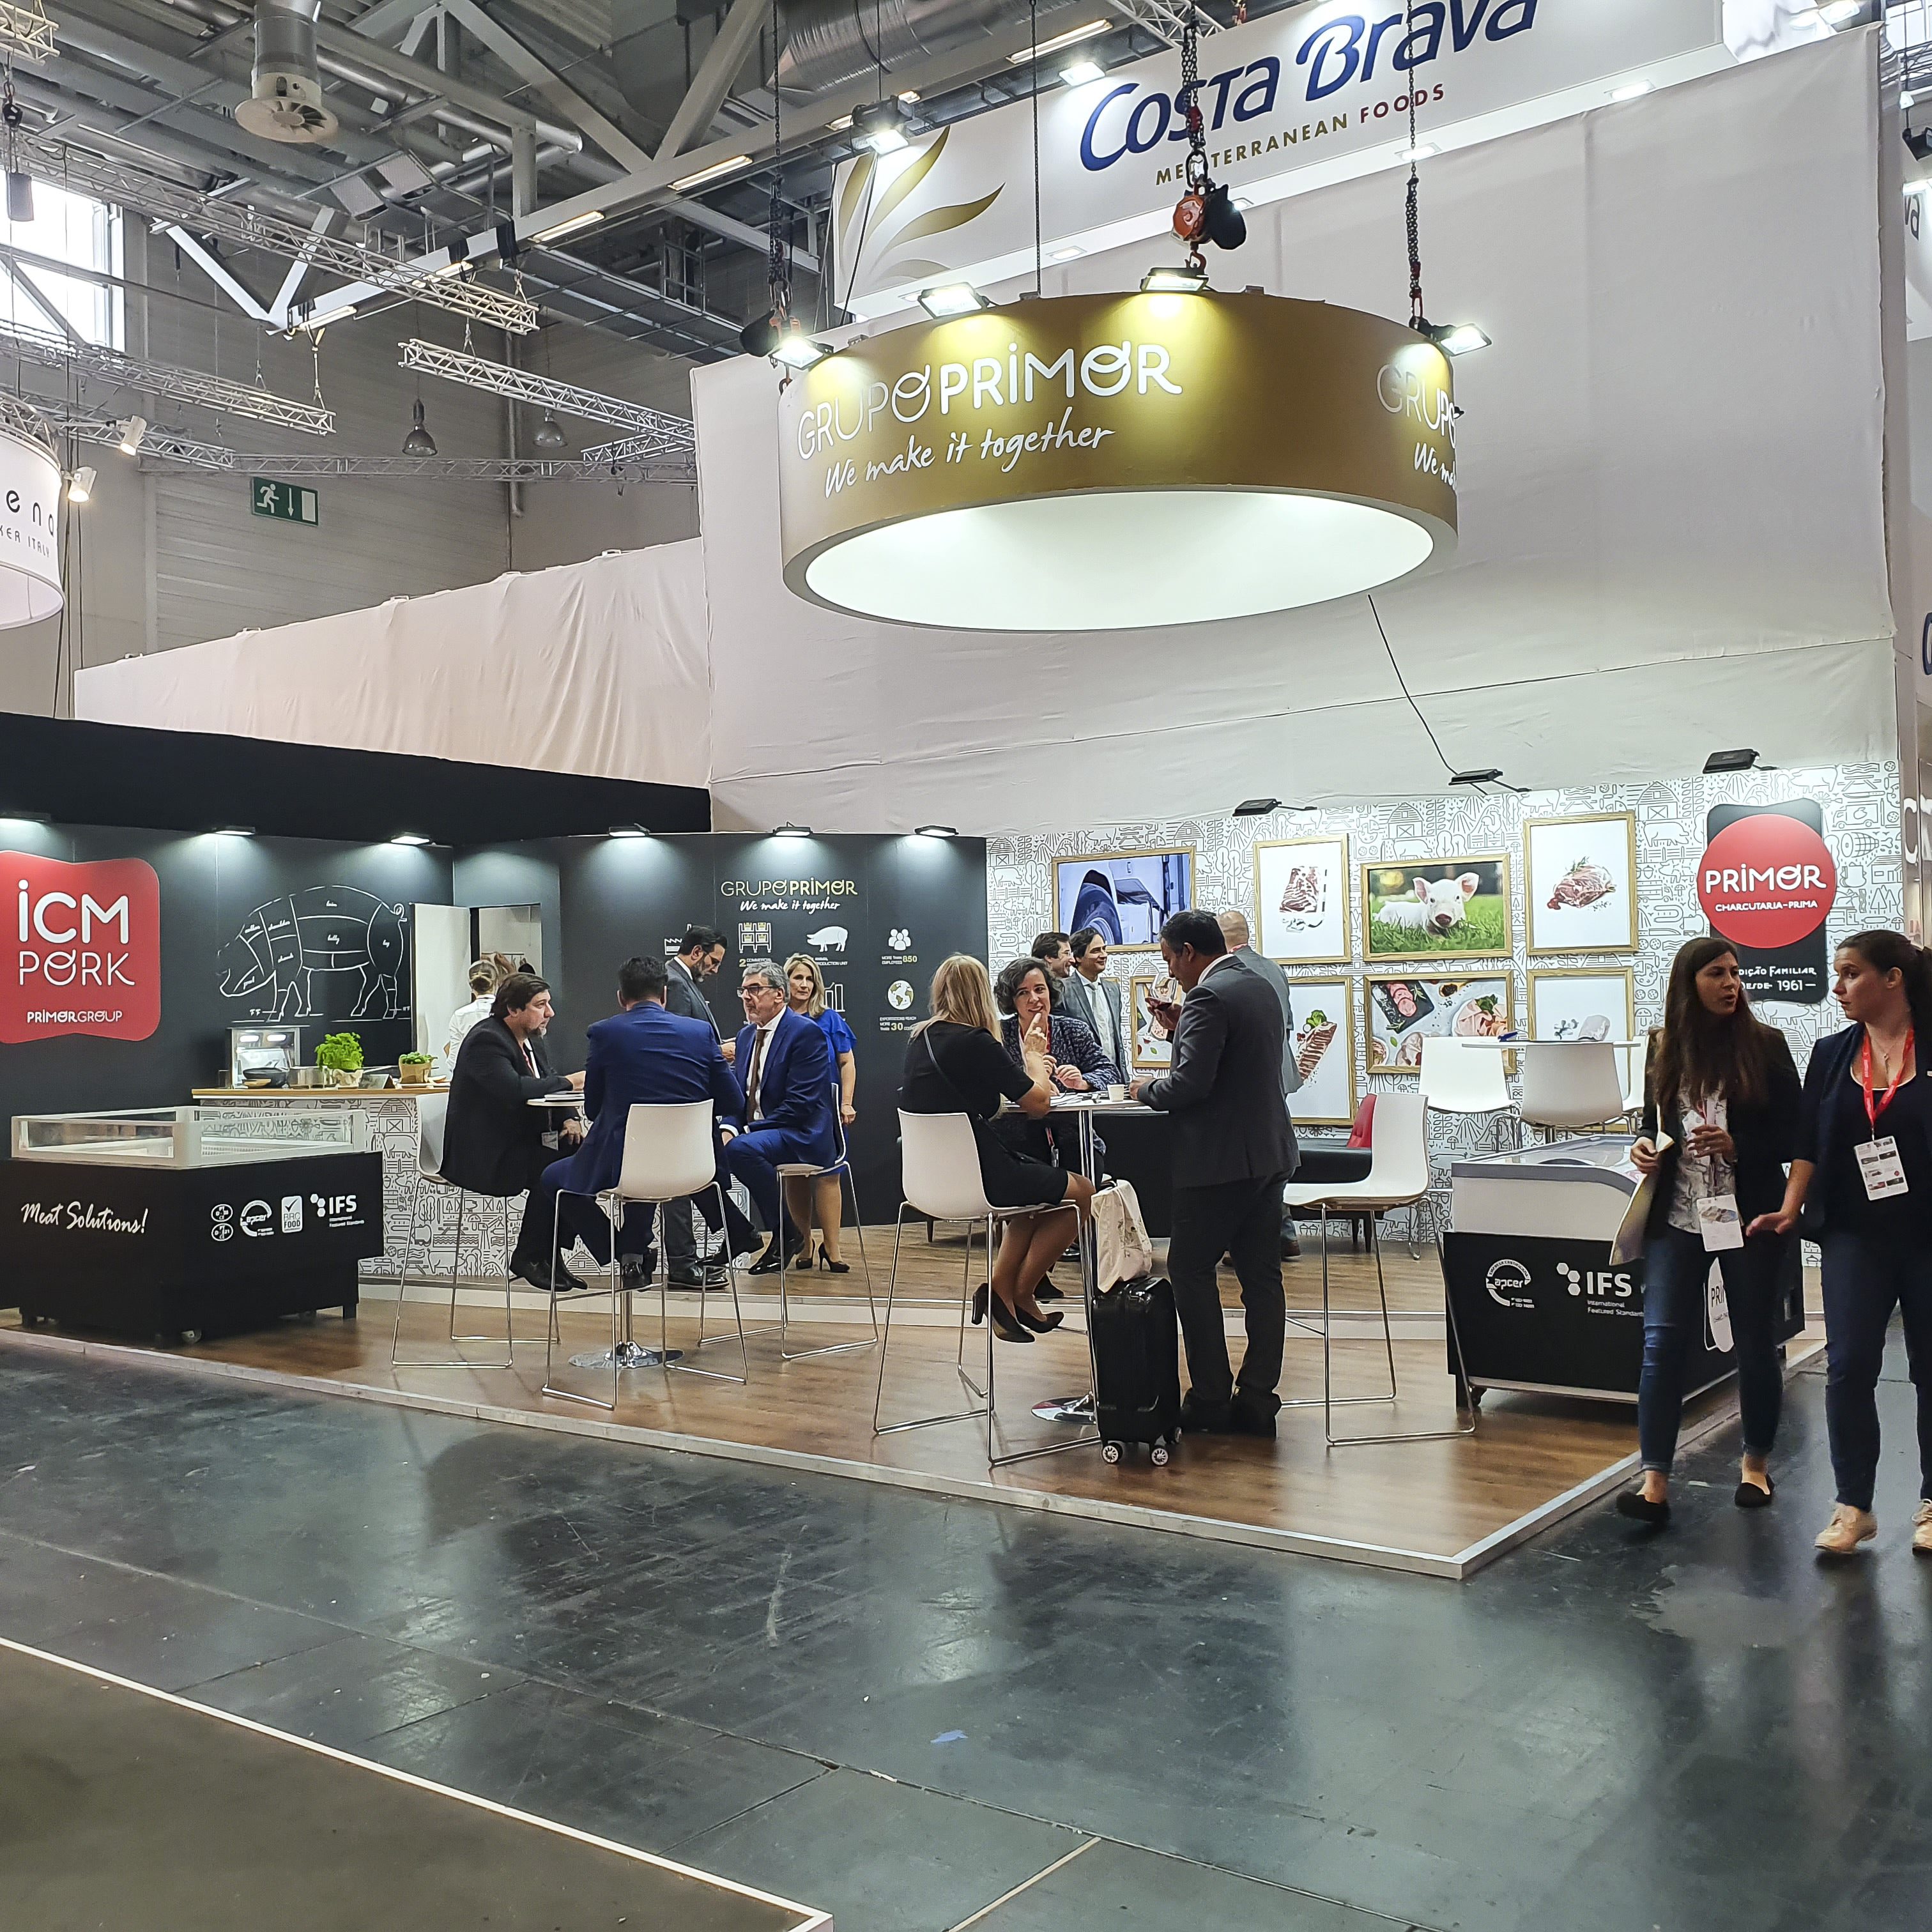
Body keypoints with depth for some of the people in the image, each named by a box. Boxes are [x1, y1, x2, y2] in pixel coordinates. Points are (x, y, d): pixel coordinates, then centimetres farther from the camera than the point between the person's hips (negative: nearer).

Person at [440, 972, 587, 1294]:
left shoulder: (533, 1040, 12)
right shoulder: (486, 1040, -17)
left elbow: (543, 1089, 12)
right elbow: (514, 1089, -32)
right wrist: (567, 1082, -23)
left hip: (520, 1141, 9)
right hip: (482, 1154, -9)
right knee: (551, 1169, -27)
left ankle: (549, 1255, -4)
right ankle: (528, 1256, -9)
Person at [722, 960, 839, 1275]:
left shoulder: (805, 1032, -10)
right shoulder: (746, 1034, 16)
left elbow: (800, 1104, -17)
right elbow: (736, 1093, 15)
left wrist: (749, 1130, -18)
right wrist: (730, 1128, -7)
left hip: (801, 1137, -8)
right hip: (753, 1132, 8)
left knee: (743, 1149, -34)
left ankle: (787, 1235, -16)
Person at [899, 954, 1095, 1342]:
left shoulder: (920, 1038, 7)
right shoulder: (975, 1042, -18)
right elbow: (1038, 1104, -11)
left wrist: (1031, 1063, 17)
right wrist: (1033, 1058, 7)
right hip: (977, 1175, -8)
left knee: (1039, 1176, 31)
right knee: (1082, 1192, 12)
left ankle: (1002, 1291, 23)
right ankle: (1017, 1295, 16)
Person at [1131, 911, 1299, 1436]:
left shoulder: (1208, 999, -16)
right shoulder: (1262, 990, 13)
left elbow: (1192, 1083, -23)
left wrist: (1148, 1088, -5)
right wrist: (1182, 1028, 14)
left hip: (1220, 1160, -9)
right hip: (1269, 1154, 9)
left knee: (1191, 1272, 2)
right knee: (1261, 1277, 8)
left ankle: (1211, 1401, 3)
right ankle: (1257, 1401, 12)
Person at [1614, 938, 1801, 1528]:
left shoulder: (1766, 1045, -1)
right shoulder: (1664, 1047, 5)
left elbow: (1794, 1138, -2)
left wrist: (1736, 1146, -17)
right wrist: (1644, 1144, -3)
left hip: (1750, 1216, -1)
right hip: (1676, 1218, 1)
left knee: (1755, 1342, 10)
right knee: (1661, 1341, -7)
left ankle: (1756, 1462, 31)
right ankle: (1655, 1482, -7)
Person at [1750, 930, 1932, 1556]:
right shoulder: (1832, 1054, 8)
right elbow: (1809, 1141, 5)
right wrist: (1791, 1207, -6)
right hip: (1855, 1235, 3)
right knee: (1848, 1364, -5)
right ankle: (1853, 1505, 5)